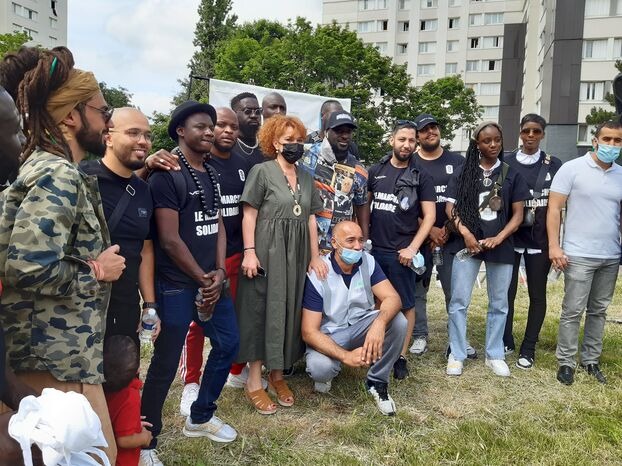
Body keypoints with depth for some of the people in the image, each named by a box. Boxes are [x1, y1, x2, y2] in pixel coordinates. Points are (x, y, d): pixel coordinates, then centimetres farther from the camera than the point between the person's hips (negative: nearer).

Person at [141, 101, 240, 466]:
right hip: (177, 284, -8)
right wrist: (202, 279, -11)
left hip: (211, 279, 8)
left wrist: (219, 273, -2)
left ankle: (200, 417, 34)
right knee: (166, 363, -1)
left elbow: (218, 225, 11)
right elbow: (169, 239, -18)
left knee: (228, 343, 15)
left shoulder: (211, 173, 11)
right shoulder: (166, 175, -14)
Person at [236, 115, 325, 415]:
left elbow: (311, 218, 14)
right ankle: (254, 381, 9)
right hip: (267, 252, -6)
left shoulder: (306, 177, 14)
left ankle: (277, 375, 24)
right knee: (263, 312, -1)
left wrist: (315, 256, 11)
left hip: (297, 255, 6)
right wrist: (249, 252, -16)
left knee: (290, 311, 9)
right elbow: (249, 214, -8)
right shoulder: (262, 171, -3)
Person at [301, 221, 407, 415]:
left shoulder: (368, 262, -8)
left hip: (361, 326, 4)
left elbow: (393, 298, -18)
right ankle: (326, 373, 6)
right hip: (329, 335, -4)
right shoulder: (317, 275, -20)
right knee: (320, 367, -35)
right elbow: (309, 332, -22)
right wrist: (345, 356, -37)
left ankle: (377, 381, -3)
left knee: (397, 321, -24)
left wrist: (379, 323, -43)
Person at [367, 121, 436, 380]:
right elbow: (365, 204, 14)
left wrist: (413, 247, -12)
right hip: (374, 249, 2)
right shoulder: (376, 171, 7)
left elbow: (429, 215, -3)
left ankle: (401, 357, 12)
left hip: (401, 252, -2)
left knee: (405, 305, 3)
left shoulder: (421, 177, 0)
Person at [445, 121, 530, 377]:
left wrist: (499, 238, -11)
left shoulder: (512, 175, 7)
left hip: (501, 246, 2)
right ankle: (456, 355, 12)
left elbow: (518, 214, 3)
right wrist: (465, 233, -14)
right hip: (467, 243, -1)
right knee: (459, 301, 0)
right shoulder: (464, 172, 4)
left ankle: (494, 355, 23)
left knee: (499, 304, 9)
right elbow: (450, 207, 0)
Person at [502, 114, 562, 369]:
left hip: (540, 239, 0)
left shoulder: (554, 165, 3)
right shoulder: (506, 163, 3)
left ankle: (528, 349, 17)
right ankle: (505, 341, 21)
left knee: (537, 294, 5)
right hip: (510, 236, 0)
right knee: (506, 291, 4)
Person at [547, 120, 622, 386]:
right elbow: (554, 208, -7)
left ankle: (591, 360, 25)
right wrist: (554, 246, -15)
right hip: (579, 255, -5)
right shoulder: (572, 169, -5)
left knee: (598, 311, 13)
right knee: (572, 311, 1)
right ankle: (566, 362, 13)